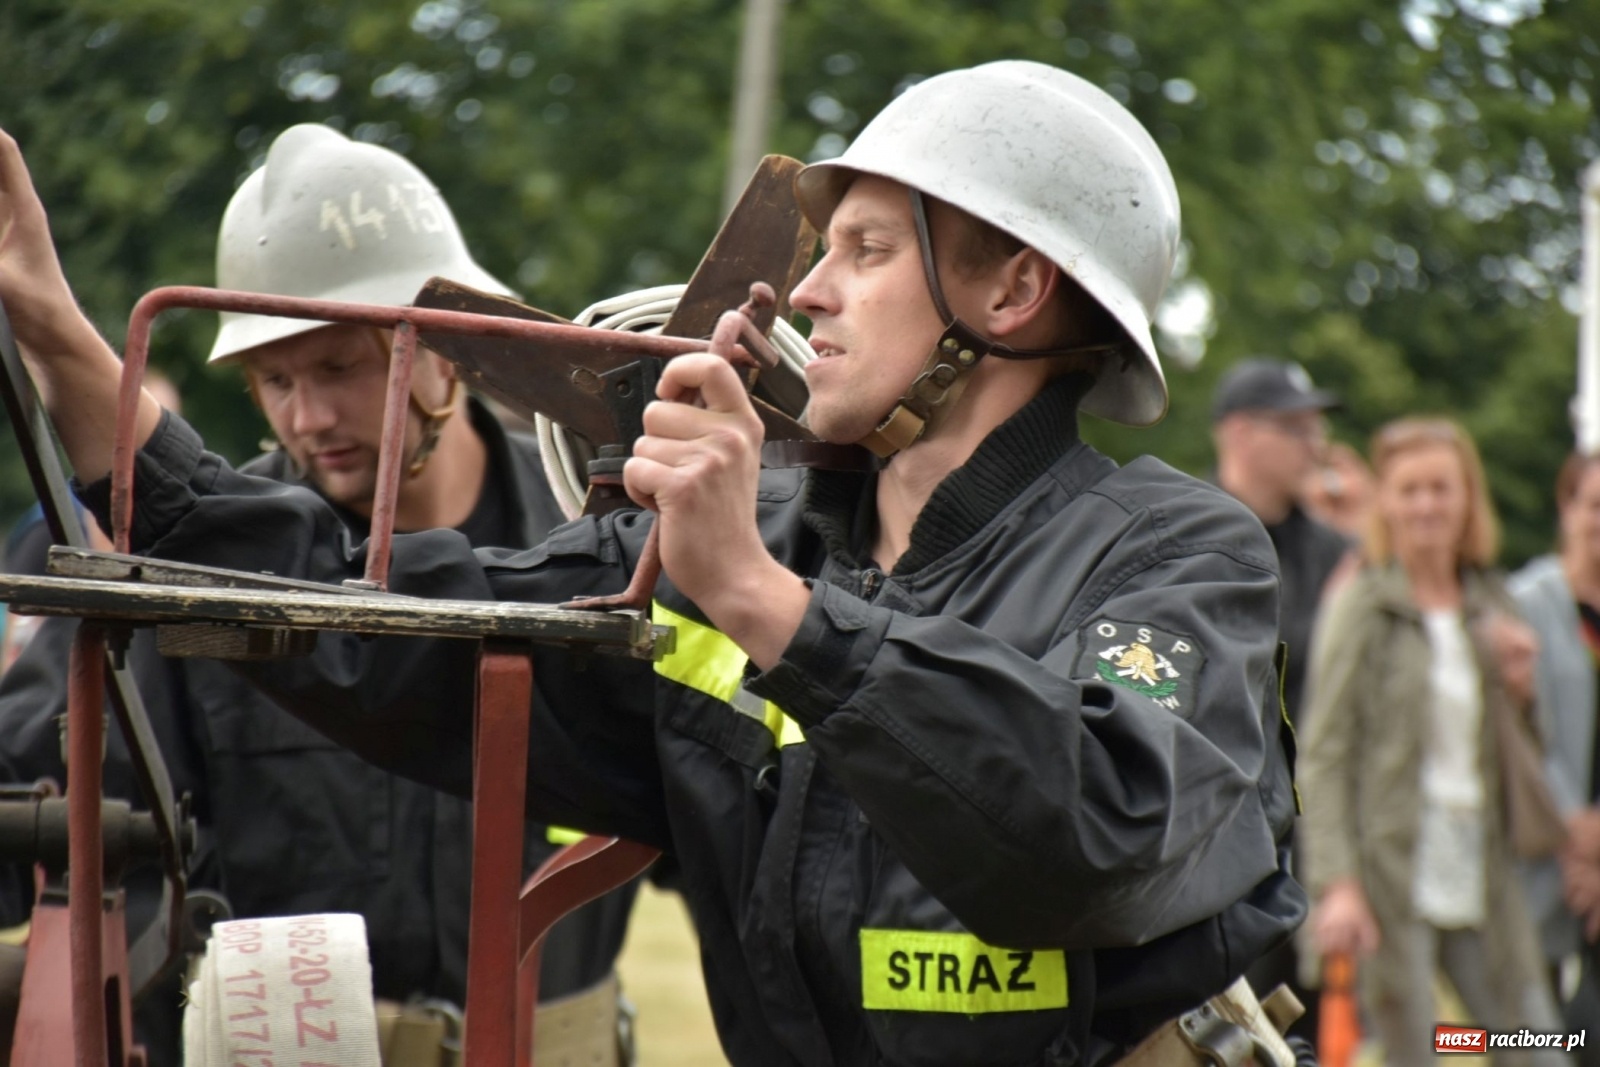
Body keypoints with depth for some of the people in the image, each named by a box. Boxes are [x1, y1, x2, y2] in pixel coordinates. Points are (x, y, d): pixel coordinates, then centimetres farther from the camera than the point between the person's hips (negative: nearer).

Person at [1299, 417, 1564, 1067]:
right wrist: (1336, 883, -18)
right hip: (1392, 874, -6)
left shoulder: (1490, 605, 12)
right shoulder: (1363, 607, -5)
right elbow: (1323, 756, -9)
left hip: (1478, 880, 6)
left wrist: (1521, 685, -1)